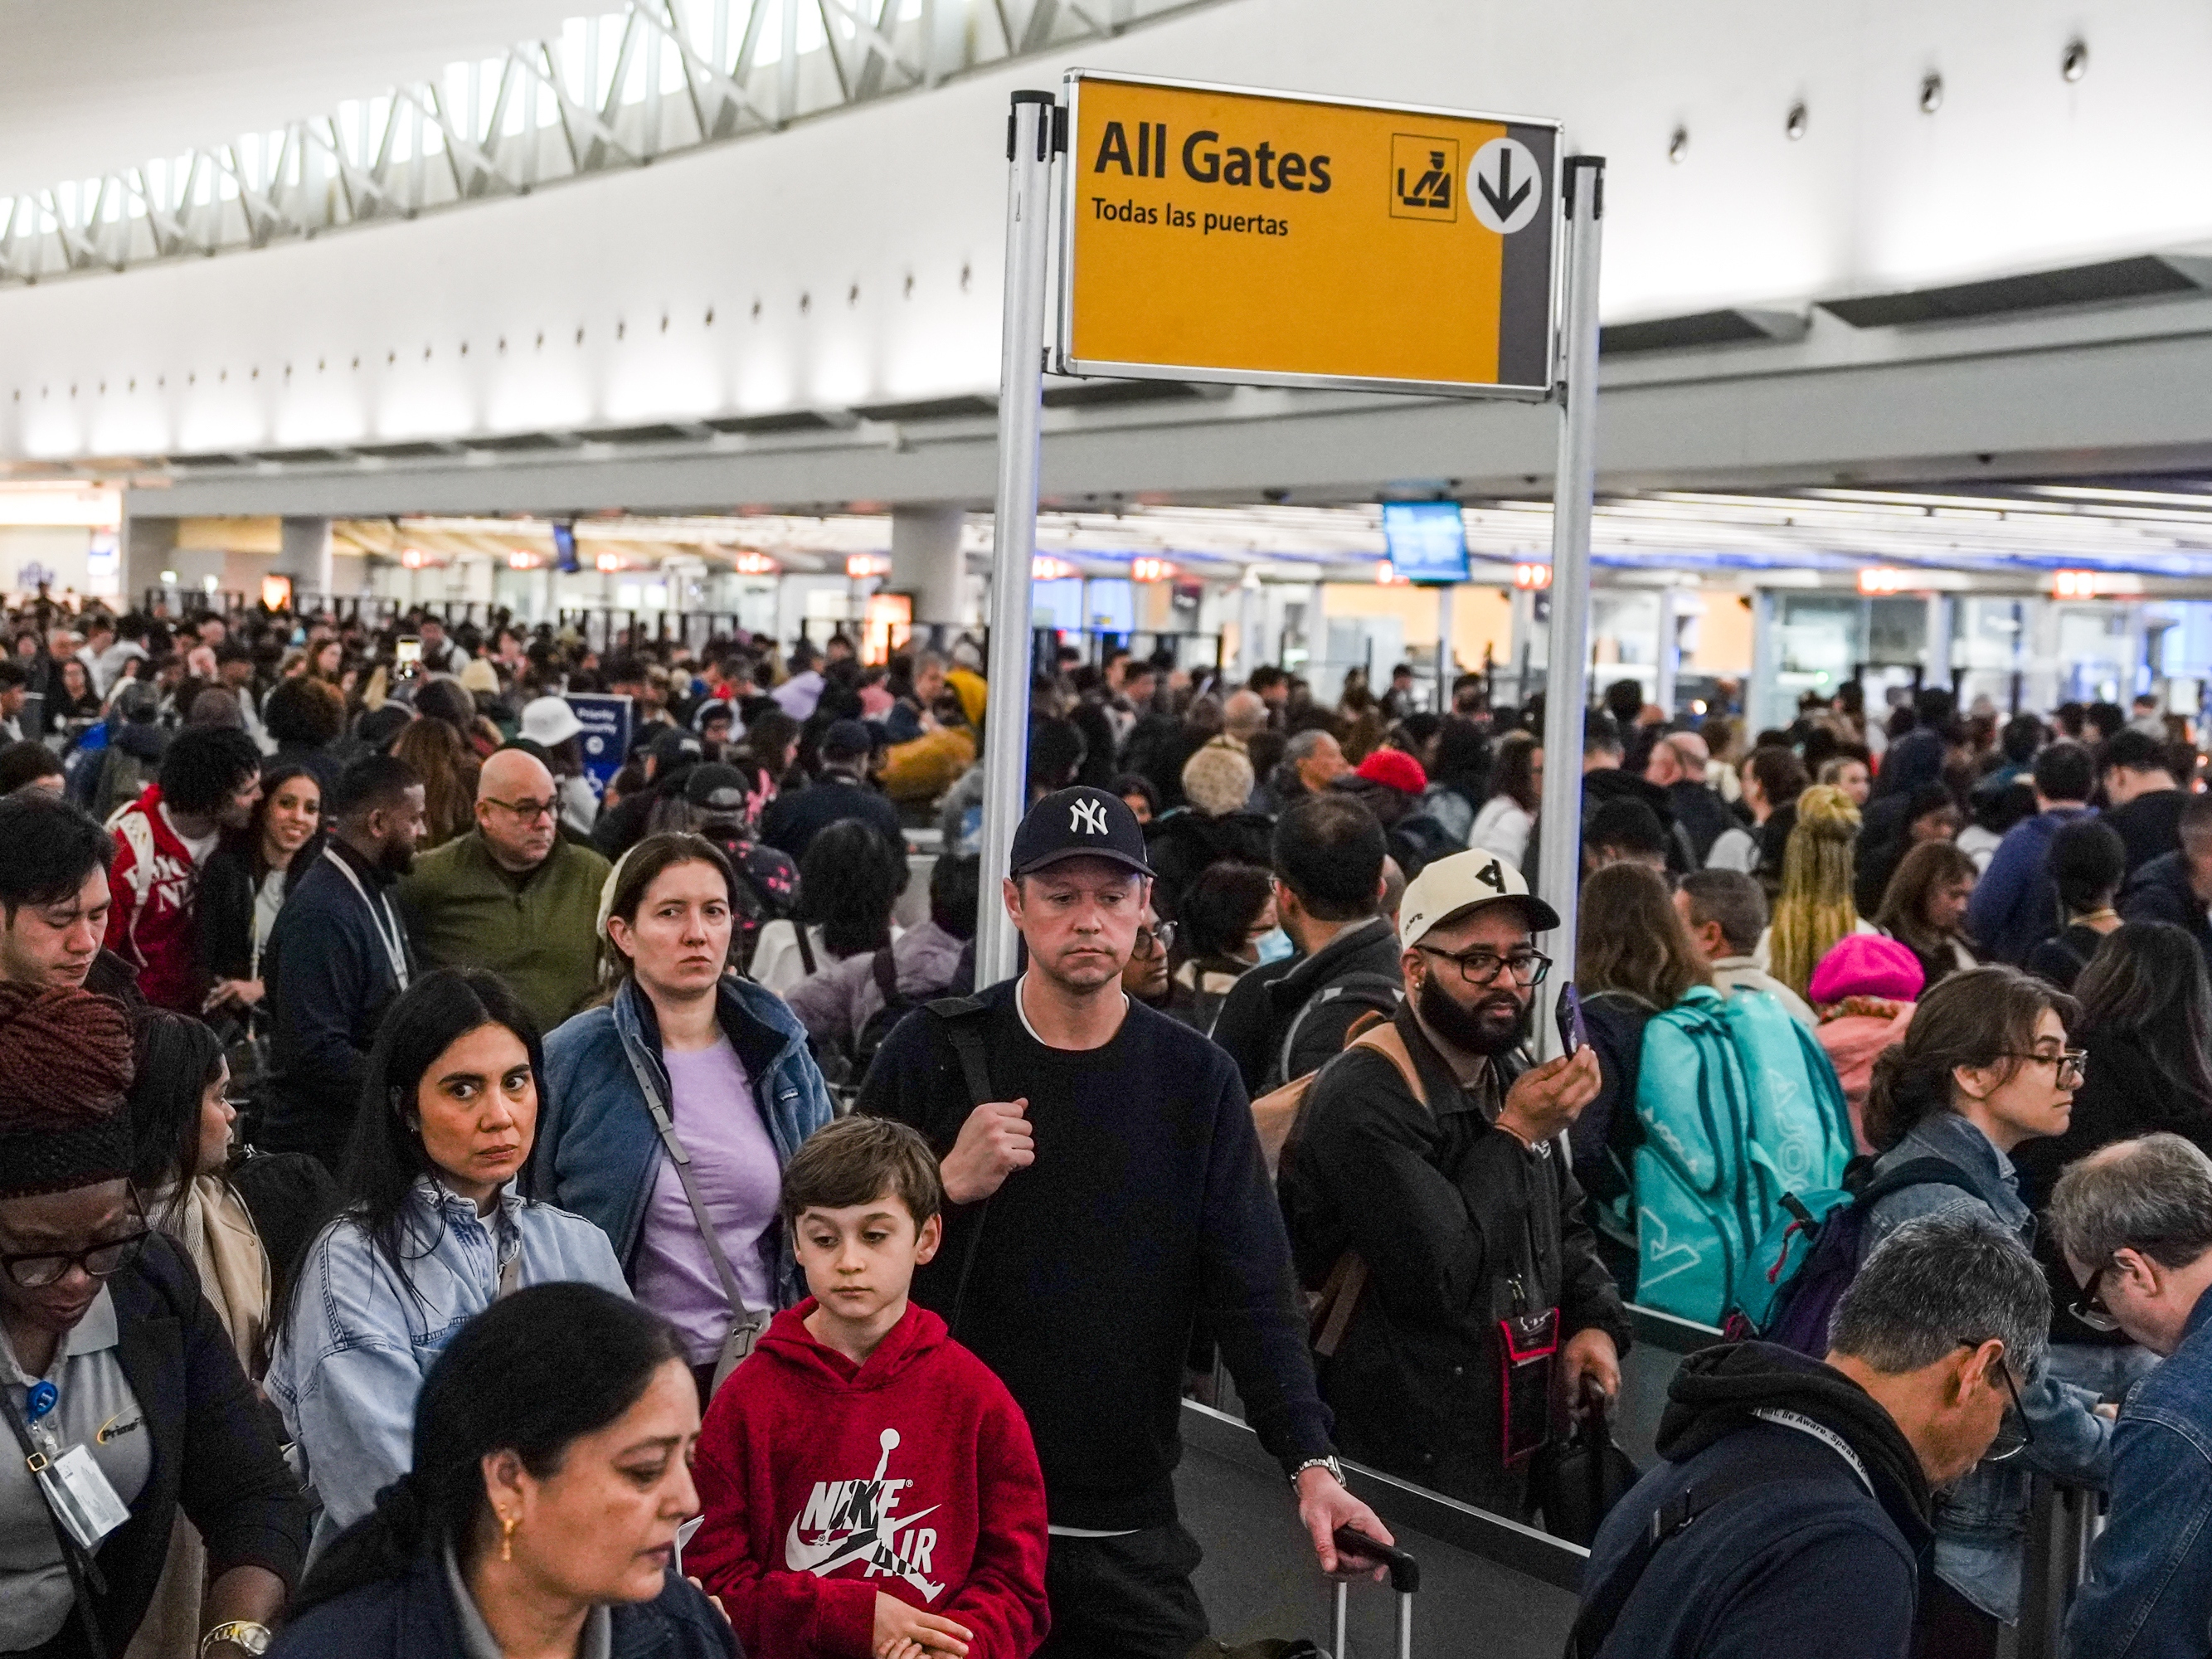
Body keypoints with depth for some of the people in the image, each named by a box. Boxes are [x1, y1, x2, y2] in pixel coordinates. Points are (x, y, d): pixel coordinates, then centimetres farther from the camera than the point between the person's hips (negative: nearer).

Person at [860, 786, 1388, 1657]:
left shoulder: (1196, 1080, 1)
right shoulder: (934, 1053, -1)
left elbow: (1252, 1290, -4)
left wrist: (1310, 1462, -16)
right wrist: (947, 1187, -17)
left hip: (1126, 1529, 1)